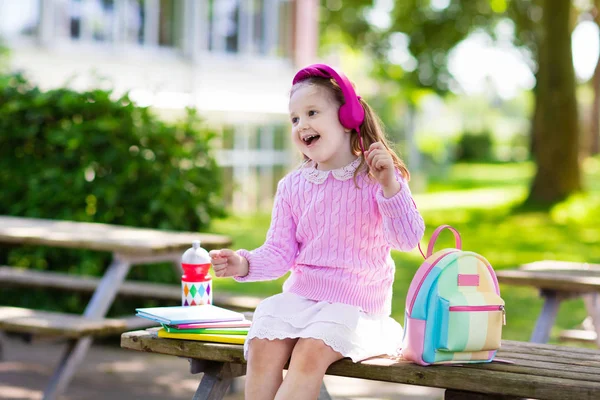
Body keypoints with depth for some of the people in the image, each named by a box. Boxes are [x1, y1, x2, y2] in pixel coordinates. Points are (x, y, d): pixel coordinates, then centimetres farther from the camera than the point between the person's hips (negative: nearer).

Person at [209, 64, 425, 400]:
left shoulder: (376, 179, -3)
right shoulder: (293, 186, 9)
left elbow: (409, 239, -13)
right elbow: (281, 253, 8)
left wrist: (390, 186, -26)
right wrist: (245, 265, -12)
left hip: (357, 304, -4)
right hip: (299, 297, 4)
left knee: (310, 352, -29)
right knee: (262, 347, -24)